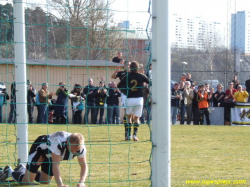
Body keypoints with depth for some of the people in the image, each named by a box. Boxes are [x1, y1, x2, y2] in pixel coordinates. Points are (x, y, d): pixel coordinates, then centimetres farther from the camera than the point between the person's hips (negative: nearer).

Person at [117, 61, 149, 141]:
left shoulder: (127, 77, 1)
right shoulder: (141, 76, -2)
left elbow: (118, 86, 6)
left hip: (129, 99, 1)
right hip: (139, 99, -1)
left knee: (129, 117, 16)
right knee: (136, 118, 8)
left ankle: (128, 135, 7)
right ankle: (135, 134, -6)